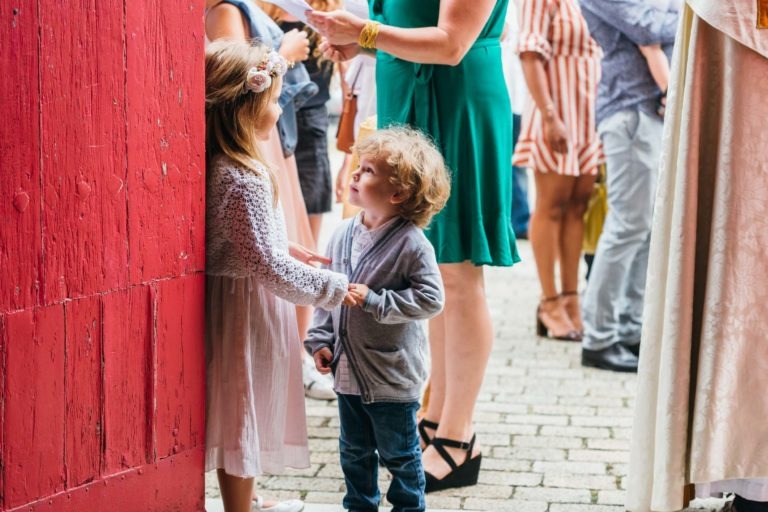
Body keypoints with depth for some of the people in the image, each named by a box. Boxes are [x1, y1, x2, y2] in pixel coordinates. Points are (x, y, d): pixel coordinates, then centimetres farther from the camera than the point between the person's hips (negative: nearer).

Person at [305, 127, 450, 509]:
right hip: (348, 368, 6)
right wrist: (320, 340, 2)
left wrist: (375, 301, -25)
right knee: (354, 451, 20)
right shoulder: (344, 234, 1)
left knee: (399, 454, 10)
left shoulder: (411, 243, -18)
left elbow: (430, 299, -21)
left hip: (392, 374, -6)